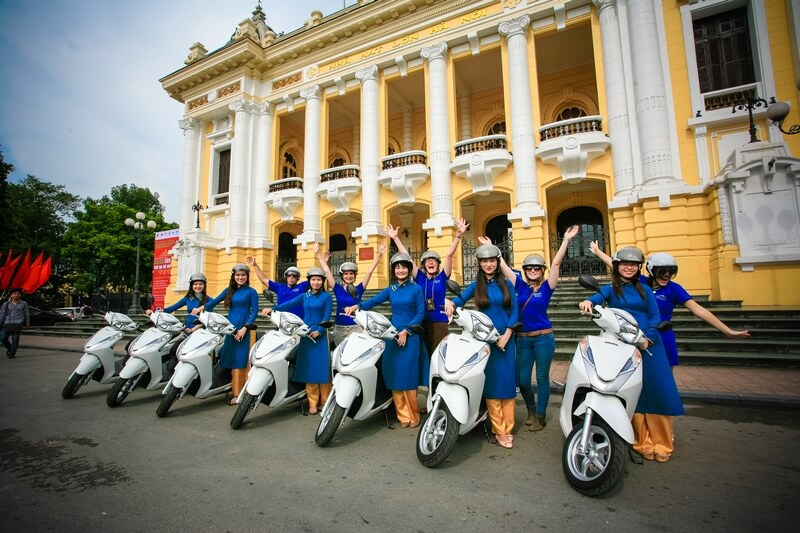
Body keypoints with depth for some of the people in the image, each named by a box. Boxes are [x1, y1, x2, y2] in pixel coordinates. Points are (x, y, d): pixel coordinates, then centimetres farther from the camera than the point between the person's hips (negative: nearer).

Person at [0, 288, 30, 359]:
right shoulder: (6, 304, 8)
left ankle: (12, 353, 6)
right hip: (7, 324, 2)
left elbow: (26, 314, 11)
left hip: (18, 324, -2)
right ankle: (10, 349, 29)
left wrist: (27, 323, 13)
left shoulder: (23, 303, 6)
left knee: (15, 339, -4)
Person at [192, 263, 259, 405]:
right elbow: (215, 300, 5)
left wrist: (244, 328, -14)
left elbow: (254, 312, -5)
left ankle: (238, 393, -4)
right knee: (231, 359, 6)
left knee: (239, 360, -7)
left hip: (243, 328, -5)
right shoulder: (229, 290, 16)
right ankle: (235, 390, 14)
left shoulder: (251, 292, 0)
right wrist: (202, 307, -13)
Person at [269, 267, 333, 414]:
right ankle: (312, 402, 12)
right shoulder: (304, 296, 11)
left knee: (322, 367, -3)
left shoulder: (326, 296, 0)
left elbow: (327, 316, -6)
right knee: (308, 367, 4)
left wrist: (318, 331, -16)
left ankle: (324, 401, 9)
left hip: (321, 334, -3)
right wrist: (274, 309, -16)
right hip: (306, 333, 4)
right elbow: (289, 304, -2)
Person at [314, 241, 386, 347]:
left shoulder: (359, 289, 0)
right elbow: (327, 271, -1)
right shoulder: (338, 289, 3)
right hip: (339, 328, 2)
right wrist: (319, 257, -5)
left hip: (356, 327, -2)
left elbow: (369, 271, -6)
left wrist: (379, 255, -12)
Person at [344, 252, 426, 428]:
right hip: (393, 334, 4)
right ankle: (403, 415, 15)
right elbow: (373, 301, -4)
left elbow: (420, 314, -4)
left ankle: (413, 415, 13)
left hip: (410, 336, -4)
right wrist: (357, 306, -22)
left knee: (408, 376, -3)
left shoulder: (416, 289, 0)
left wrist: (406, 331, -12)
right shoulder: (390, 290, 9)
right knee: (394, 375, 3)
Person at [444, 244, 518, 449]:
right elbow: (461, 298, -5)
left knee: (507, 381, 3)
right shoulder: (476, 285, 7)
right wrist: (451, 302, -28)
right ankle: (499, 430, 9)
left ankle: (508, 428, 14)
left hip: (505, 337, 0)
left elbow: (515, 310, 3)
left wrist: (507, 334, -8)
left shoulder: (506, 283, 5)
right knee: (491, 382, 1)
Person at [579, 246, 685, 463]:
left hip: (648, 344, 2)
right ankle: (643, 442, 13)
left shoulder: (645, 289, 13)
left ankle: (662, 443, 14)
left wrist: (648, 338, -13)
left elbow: (655, 315, 4)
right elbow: (597, 298, -13)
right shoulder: (611, 289, 8)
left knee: (658, 391, 0)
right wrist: (587, 301, -38)